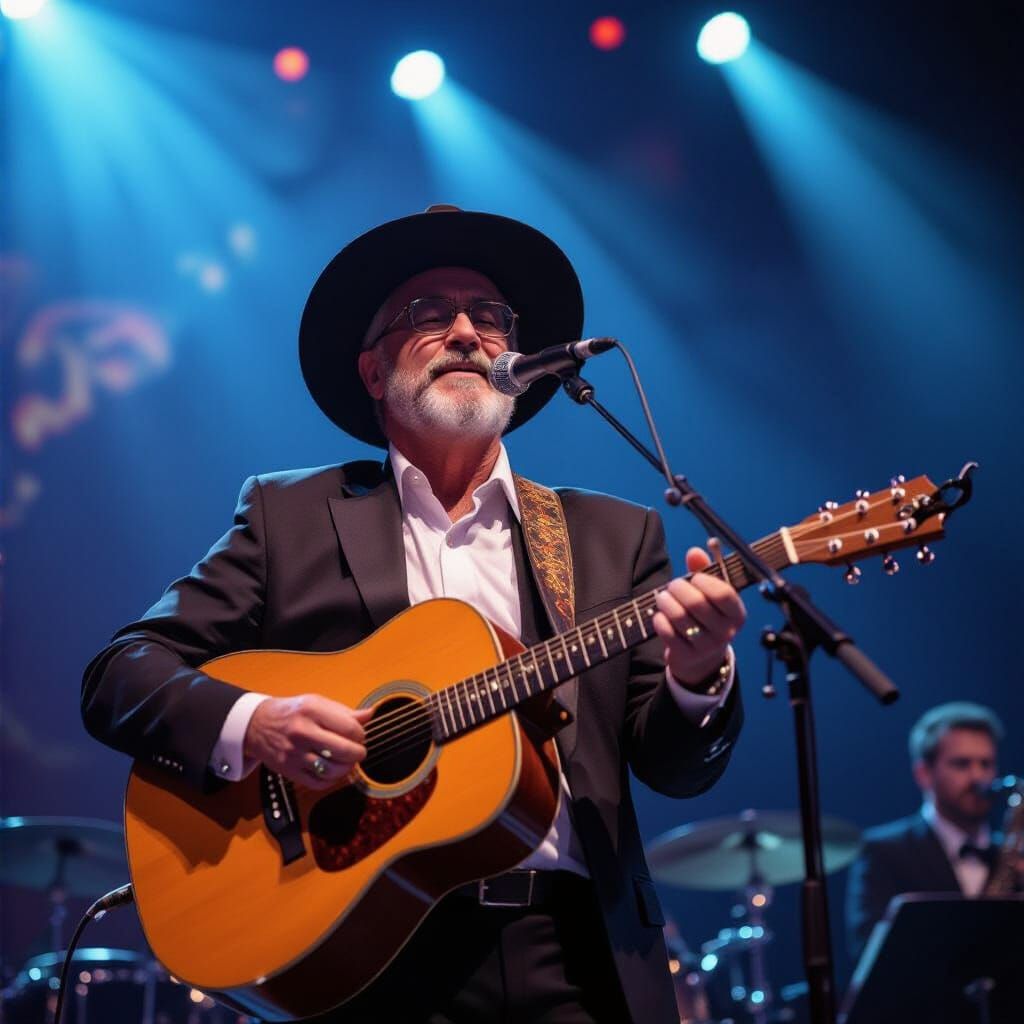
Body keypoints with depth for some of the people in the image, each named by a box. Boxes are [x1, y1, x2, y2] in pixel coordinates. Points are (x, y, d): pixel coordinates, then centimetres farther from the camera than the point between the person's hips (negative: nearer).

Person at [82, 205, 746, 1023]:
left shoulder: (613, 536, 15)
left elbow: (676, 767, 9)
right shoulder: (289, 517, 11)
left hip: (576, 952, 2)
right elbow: (119, 676, 5)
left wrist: (696, 677, -13)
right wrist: (249, 726, -14)